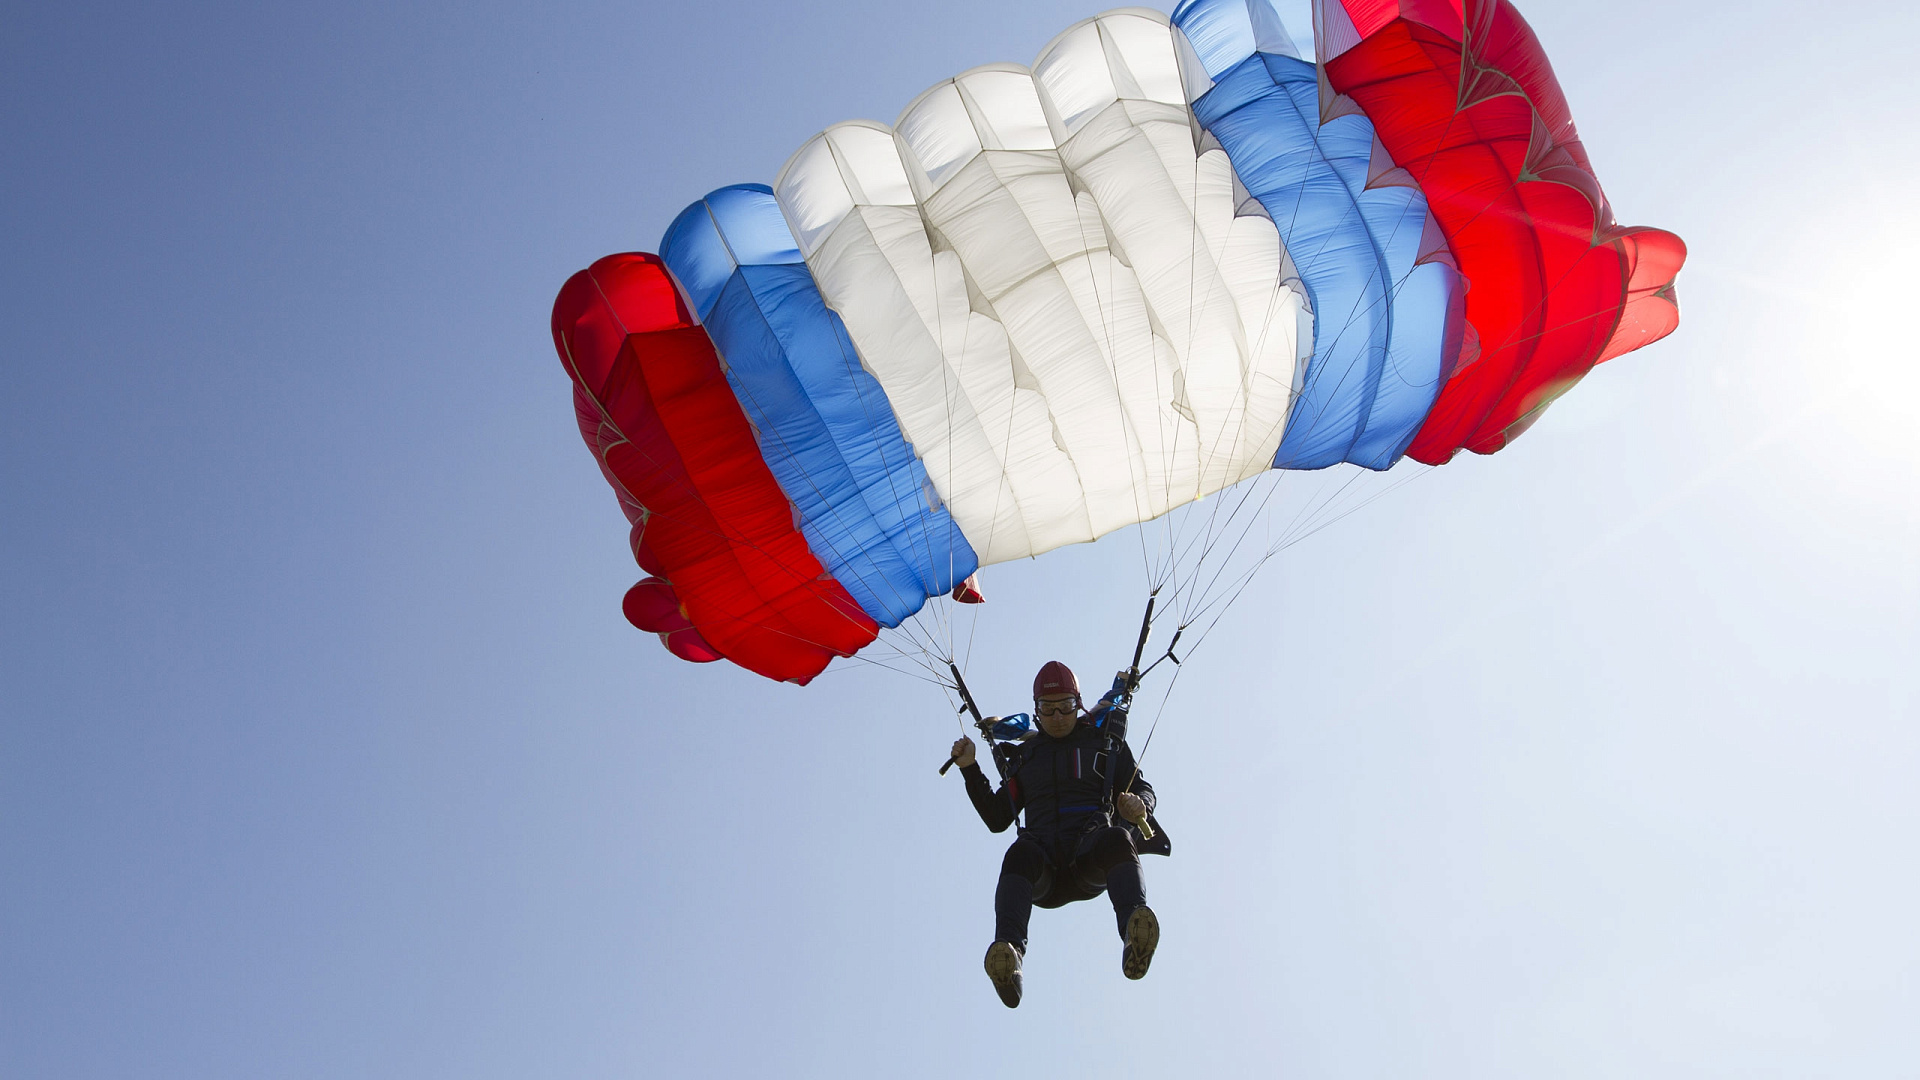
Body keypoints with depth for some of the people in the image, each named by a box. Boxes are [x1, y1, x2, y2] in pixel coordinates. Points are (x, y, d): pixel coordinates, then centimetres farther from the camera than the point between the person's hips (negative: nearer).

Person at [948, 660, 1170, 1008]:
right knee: (1020, 853, -37)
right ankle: (1008, 954, -61)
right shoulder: (1025, 753, 25)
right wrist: (970, 769, 13)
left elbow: (1143, 790, 16)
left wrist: (1138, 805, -9)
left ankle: (1135, 937, -63)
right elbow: (996, 818, 24)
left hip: (1091, 846, -1)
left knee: (1117, 839, -38)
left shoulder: (1104, 740, 20)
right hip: (1044, 856, 1)